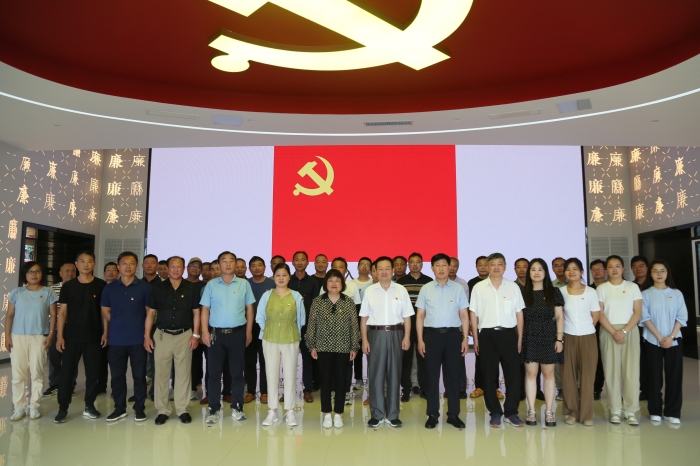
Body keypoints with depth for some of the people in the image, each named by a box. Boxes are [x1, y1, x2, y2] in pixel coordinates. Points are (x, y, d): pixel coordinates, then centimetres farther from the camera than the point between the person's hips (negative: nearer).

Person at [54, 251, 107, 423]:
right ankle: (63, 408, 13)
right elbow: (62, 312, 3)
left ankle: (89, 406, 18)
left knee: (93, 373, 5)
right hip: (71, 336, 1)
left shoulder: (101, 286, 0)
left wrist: (105, 332, -4)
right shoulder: (68, 286, 3)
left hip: (94, 337, 0)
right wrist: (59, 336, -3)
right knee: (66, 372, 2)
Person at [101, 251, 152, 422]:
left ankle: (139, 408, 17)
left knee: (139, 375, 5)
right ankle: (119, 408, 24)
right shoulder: (109, 288, 5)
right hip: (115, 339, 3)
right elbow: (105, 312, 13)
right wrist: (119, 325, 6)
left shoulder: (145, 287, -3)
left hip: (138, 339, -2)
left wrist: (146, 333, -2)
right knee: (117, 375, 10)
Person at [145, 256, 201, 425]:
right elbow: (151, 313, 5)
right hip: (162, 335, 1)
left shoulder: (191, 288, 1)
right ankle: (162, 410, 16)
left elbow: (196, 312, 3)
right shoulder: (158, 288, 4)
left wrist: (195, 335, -4)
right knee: (161, 373, 4)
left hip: (184, 335, -1)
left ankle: (183, 409, 15)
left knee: (183, 373, 5)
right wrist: (147, 336, -1)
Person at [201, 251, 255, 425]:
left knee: (237, 372, 8)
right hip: (216, 333, 0)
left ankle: (237, 407, 19)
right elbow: (205, 309, 2)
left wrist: (249, 332, 2)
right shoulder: (211, 285, 2)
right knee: (214, 372, 4)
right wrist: (205, 331, -6)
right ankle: (214, 409, 14)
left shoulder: (244, 284, 2)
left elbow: (249, 308, 5)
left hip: (237, 333, 0)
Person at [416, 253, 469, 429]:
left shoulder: (458, 288, 4)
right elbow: (420, 316, 4)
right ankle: (432, 414, 16)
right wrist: (420, 340, -1)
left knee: (453, 375, 7)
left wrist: (465, 338, 0)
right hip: (432, 334, 0)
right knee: (432, 376, 6)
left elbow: (464, 315, 5)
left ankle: (453, 414, 19)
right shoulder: (426, 289, 3)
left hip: (453, 334, 0)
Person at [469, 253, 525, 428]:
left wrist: (520, 338, 5)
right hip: (487, 334, -1)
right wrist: (475, 339, 0)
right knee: (489, 375, 6)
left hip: (509, 334, 1)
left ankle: (511, 412, 19)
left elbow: (519, 314, 8)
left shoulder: (513, 287, 5)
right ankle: (495, 412, 19)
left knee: (513, 373, 4)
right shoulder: (479, 287, 2)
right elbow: (474, 314, 3)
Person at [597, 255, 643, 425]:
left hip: (630, 331, 0)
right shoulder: (601, 288, 5)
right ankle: (615, 410, 7)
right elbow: (600, 314, -1)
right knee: (611, 371, 0)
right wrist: (614, 332, -12)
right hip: (609, 332, 0)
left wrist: (624, 331, -11)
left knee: (631, 370, -2)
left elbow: (638, 313, 0)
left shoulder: (632, 287, 6)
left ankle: (631, 411, 6)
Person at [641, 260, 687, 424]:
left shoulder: (676, 293, 5)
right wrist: (660, 337, -12)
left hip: (674, 340, 1)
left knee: (674, 376, 2)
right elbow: (645, 318, -5)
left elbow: (682, 317, 0)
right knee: (655, 376, 3)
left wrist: (671, 337, -11)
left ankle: (672, 412, 11)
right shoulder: (645, 294, 1)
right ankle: (655, 411, 12)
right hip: (653, 340, -1)